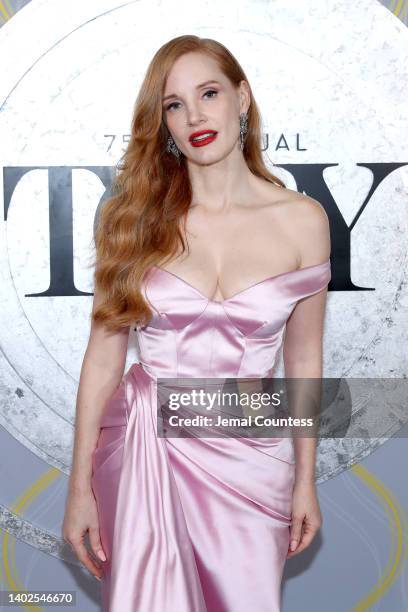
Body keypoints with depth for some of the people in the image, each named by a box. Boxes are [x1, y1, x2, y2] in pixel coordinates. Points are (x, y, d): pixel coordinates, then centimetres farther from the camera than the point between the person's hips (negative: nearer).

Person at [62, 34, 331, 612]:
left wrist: (306, 480, 7)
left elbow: (303, 359, 3)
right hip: (145, 443, 0)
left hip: (249, 454, 1)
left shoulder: (302, 220, -5)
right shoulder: (138, 217, -5)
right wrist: (81, 485, -2)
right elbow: (104, 354, -3)